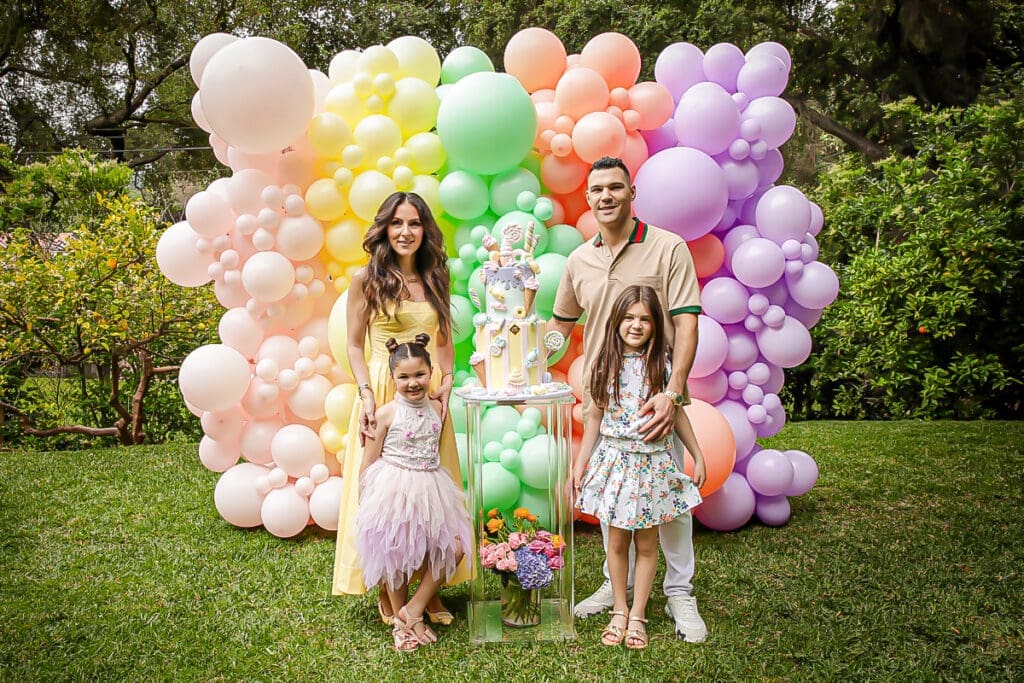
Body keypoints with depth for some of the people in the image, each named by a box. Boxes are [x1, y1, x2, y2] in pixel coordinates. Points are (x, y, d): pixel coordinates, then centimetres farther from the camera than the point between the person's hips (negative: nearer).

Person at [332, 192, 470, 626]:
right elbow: (355, 346, -1)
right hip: (383, 394, -4)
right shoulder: (367, 279, 0)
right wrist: (367, 395, -14)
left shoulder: (435, 280, 11)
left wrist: (445, 383, 0)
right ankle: (387, 592, 14)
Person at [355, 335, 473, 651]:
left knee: (454, 548, 1)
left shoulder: (437, 407, 2)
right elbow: (368, 463, -6)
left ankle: (415, 610, 14)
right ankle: (400, 620, 26)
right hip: (394, 492, -5)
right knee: (395, 557, 4)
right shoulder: (386, 414, -11)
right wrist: (365, 502, -5)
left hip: (430, 490, 5)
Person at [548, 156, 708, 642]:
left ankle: (680, 594, 21)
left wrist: (672, 393, -23)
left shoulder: (668, 248, -7)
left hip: (657, 395, -4)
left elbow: (686, 324, -13)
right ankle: (617, 584, 31)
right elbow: (562, 321, 21)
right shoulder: (579, 261, 8)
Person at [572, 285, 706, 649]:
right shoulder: (607, 363, -1)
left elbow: (677, 413, 6)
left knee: (646, 543, 7)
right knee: (617, 540, 9)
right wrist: (580, 462, 6)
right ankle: (619, 610, 26)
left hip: (651, 462, -1)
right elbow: (596, 416, 5)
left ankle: (638, 615, 22)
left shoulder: (661, 364, -4)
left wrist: (697, 455, 9)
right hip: (614, 459, 1)